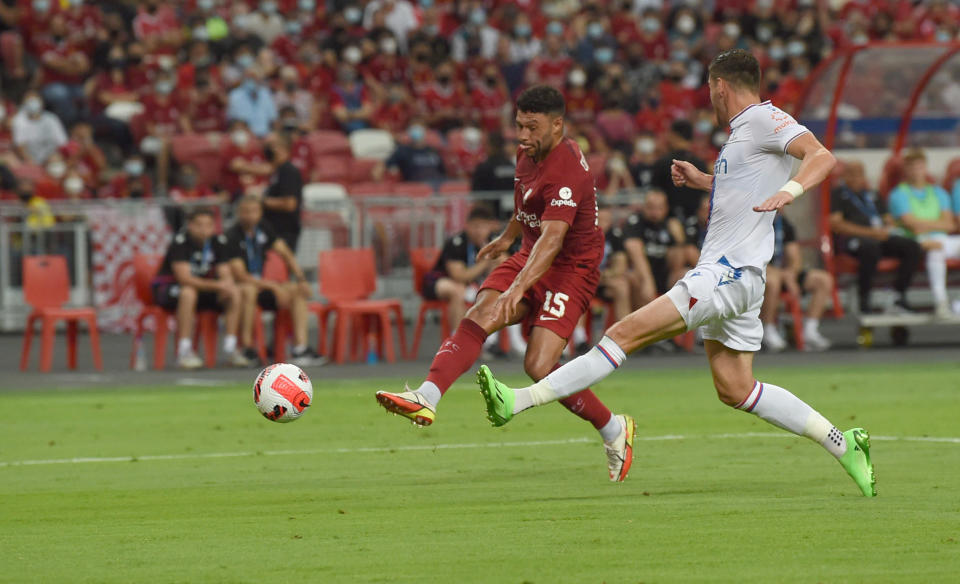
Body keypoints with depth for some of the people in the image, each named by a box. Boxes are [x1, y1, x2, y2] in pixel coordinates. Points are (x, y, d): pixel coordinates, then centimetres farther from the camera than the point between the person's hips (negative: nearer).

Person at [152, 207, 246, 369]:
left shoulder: (218, 242, -3)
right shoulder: (180, 242, -21)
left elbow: (225, 275, -3)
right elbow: (184, 278, -30)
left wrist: (227, 287, -28)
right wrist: (216, 285, -38)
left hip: (203, 286, 6)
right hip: (167, 288, -6)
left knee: (235, 293, -15)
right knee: (188, 293, -39)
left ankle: (230, 348, -13)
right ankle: (184, 351, -37)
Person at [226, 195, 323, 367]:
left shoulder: (263, 228, 7)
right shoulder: (232, 236, -15)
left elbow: (285, 254, 11)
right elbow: (239, 275, -22)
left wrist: (301, 279, -4)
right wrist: (274, 286, -25)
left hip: (262, 285, 7)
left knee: (298, 291, -10)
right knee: (248, 290, -40)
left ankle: (300, 348, -21)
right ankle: (246, 348, -34)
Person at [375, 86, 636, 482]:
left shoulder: (565, 173, -26)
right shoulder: (529, 153, 4)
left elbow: (552, 240, -38)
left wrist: (518, 288, -50)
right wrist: (508, 237, 39)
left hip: (570, 268, -8)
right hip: (531, 256, 8)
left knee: (539, 367, -19)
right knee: (477, 320, -18)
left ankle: (614, 431, 2)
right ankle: (426, 398, -32)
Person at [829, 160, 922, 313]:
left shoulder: (871, 194, 28)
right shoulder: (838, 195, 7)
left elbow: (888, 219, 29)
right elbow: (835, 224, -7)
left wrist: (887, 228, 1)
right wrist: (869, 232, -13)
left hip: (880, 236, 7)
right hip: (852, 238, -7)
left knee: (913, 247, -17)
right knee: (871, 248, -42)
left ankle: (900, 296, -13)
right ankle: (864, 300, -30)